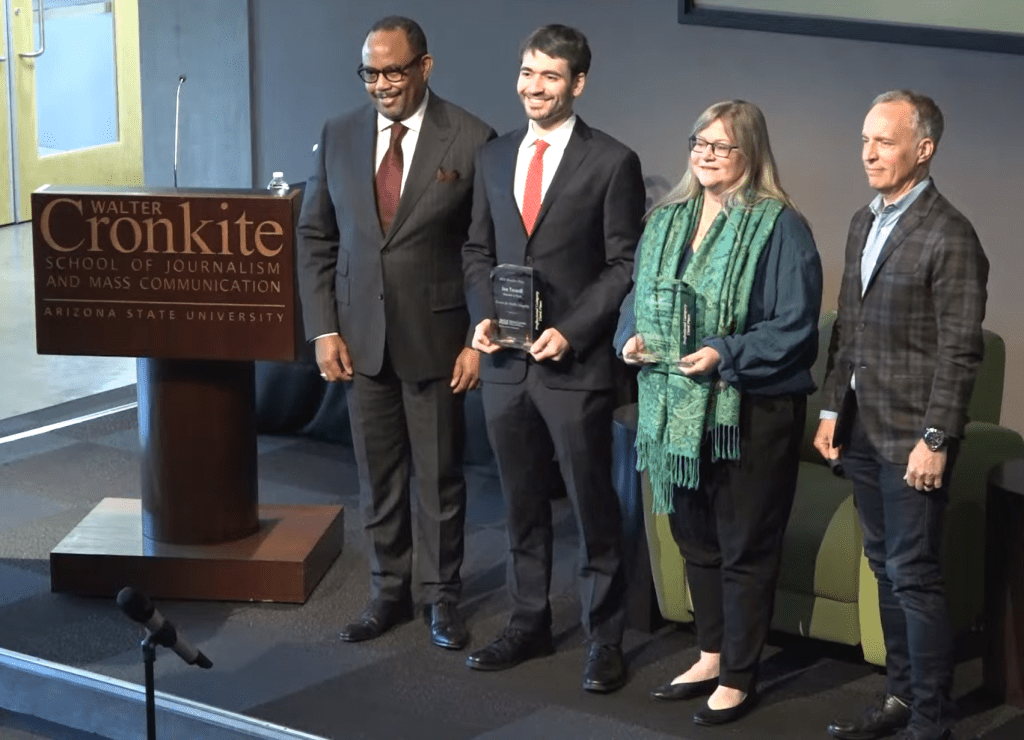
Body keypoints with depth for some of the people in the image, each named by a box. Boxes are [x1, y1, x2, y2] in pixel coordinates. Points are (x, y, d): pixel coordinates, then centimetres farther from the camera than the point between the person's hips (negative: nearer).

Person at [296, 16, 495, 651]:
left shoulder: (471, 140, -8)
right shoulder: (339, 136, 3)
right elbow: (315, 237, 7)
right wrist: (323, 329, 0)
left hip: (435, 336, -3)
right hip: (362, 336, 3)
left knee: (440, 474, 8)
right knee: (378, 474, 12)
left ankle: (442, 595, 22)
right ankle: (389, 592, 25)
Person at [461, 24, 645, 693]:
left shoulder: (612, 163, -6)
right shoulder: (494, 158, 10)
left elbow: (624, 265, -6)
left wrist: (570, 332, -14)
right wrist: (483, 315, -1)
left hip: (576, 363, -5)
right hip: (505, 361, 5)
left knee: (594, 506, 3)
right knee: (523, 504, 14)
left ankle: (605, 640, 14)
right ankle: (530, 624, 26)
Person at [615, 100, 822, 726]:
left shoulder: (779, 227, -10)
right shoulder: (666, 220, 10)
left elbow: (795, 327, -14)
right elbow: (639, 297, 18)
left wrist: (726, 355, -23)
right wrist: (633, 336, -3)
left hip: (751, 412, -6)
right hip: (678, 409, 7)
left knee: (746, 548, 3)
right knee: (695, 539, 16)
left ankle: (739, 677, 15)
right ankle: (711, 657, 32)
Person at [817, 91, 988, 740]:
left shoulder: (950, 236, -13)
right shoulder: (864, 223, 12)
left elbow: (959, 352, -15)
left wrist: (935, 440, -17)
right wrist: (833, 408, 13)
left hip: (911, 438, -7)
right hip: (862, 430, 8)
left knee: (914, 576, -3)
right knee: (887, 569, 14)